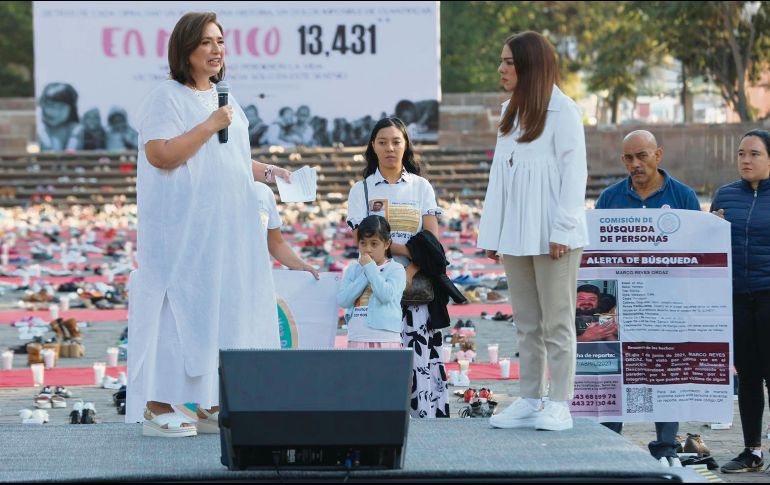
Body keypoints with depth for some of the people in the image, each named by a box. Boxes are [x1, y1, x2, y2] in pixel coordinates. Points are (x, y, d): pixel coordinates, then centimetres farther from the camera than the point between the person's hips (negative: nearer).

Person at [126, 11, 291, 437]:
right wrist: (210, 125, -18)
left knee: (223, 307, 6)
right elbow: (161, 155, -19)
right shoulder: (166, 99, -7)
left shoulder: (224, 99, 17)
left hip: (227, 232, 8)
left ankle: (208, 406, 11)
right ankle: (158, 407, -4)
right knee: (179, 308, -7)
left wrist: (268, 172, 10)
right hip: (182, 230, -8)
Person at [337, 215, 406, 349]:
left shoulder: (396, 269, -1)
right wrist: (365, 274, -7)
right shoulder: (353, 269, 11)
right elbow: (343, 300, -3)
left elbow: (386, 295, -19)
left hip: (386, 339, -4)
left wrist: (370, 267, -11)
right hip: (357, 339, 4)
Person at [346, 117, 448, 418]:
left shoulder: (421, 187, 11)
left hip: (416, 284, 1)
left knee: (420, 350, -8)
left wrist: (410, 272, -14)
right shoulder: (361, 190, 9)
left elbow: (432, 240, 2)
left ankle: (428, 413, -8)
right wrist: (411, 250, -13)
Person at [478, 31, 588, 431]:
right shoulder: (511, 113, 16)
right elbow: (500, 173, 16)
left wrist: (562, 231, -16)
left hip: (551, 237, -7)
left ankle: (559, 405, 0)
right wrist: (492, 234, 11)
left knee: (556, 322, -2)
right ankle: (530, 401, 13)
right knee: (526, 324, 9)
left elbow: (573, 172, -11)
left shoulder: (562, 112, -7)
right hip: (515, 236, 7)